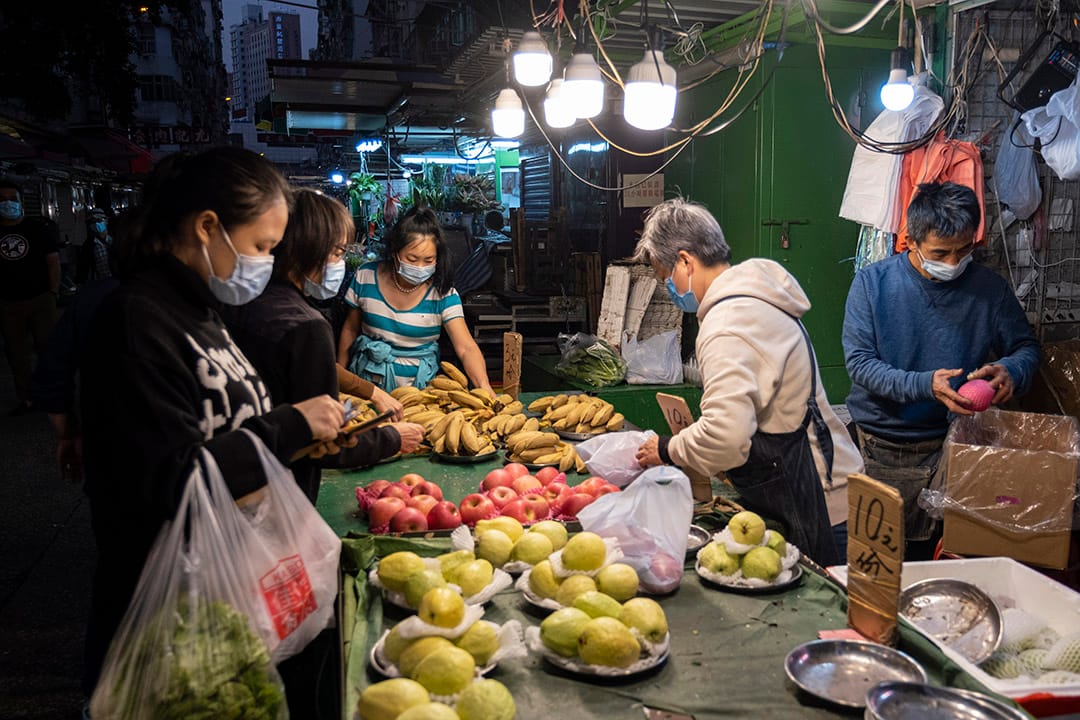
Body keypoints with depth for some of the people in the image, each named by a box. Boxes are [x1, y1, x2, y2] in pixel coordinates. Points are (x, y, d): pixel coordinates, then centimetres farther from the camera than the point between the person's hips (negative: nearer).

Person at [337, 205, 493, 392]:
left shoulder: (443, 294, -9)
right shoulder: (366, 276, -3)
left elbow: (466, 348, -17)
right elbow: (350, 330, 10)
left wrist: (484, 386, -35)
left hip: (420, 386, -2)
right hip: (367, 383, 2)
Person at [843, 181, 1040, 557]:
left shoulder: (989, 288, -1)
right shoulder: (873, 282, -7)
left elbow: (1026, 347, 10)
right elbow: (858, 361, -11)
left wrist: (1010, 371, -14)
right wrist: (924, 385, -25)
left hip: (951, 440, 1)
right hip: (882, 442, -1)